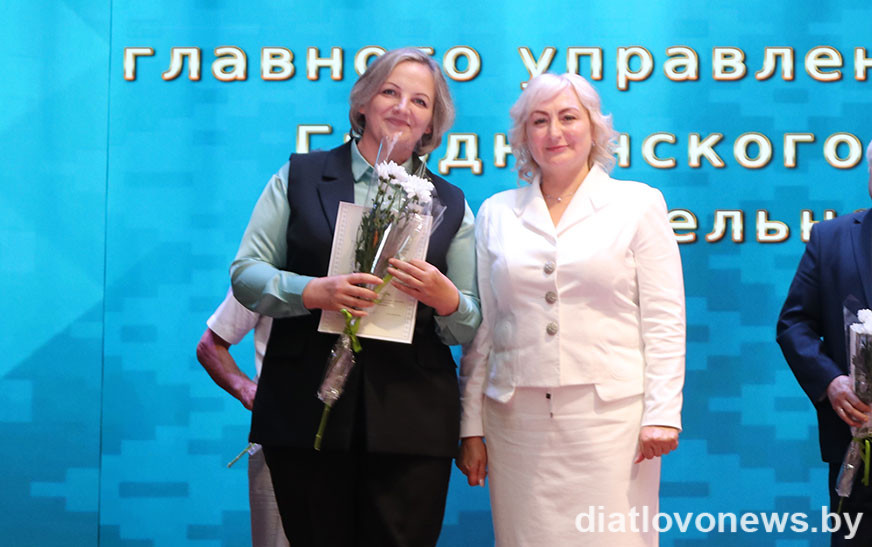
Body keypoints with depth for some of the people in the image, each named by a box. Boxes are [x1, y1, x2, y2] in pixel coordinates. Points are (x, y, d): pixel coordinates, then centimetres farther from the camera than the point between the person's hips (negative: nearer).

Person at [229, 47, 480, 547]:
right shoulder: (300, 177, 10)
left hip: (411, 420, 1)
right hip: (305, 407, 0)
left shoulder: (450, 204, 13)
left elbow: (471, 328, 11)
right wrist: (315, 291, -15)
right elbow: (246, 273, 3)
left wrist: (444, 298, -12)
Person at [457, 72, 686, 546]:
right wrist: (471, 427, 8)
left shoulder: (639, 203, 6)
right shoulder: (496, 213, 12)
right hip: (518, 417, 2)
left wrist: (662, 414, -8)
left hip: (610, 414, -2)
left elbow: (664, 320, 1)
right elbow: (481, 329, 12)